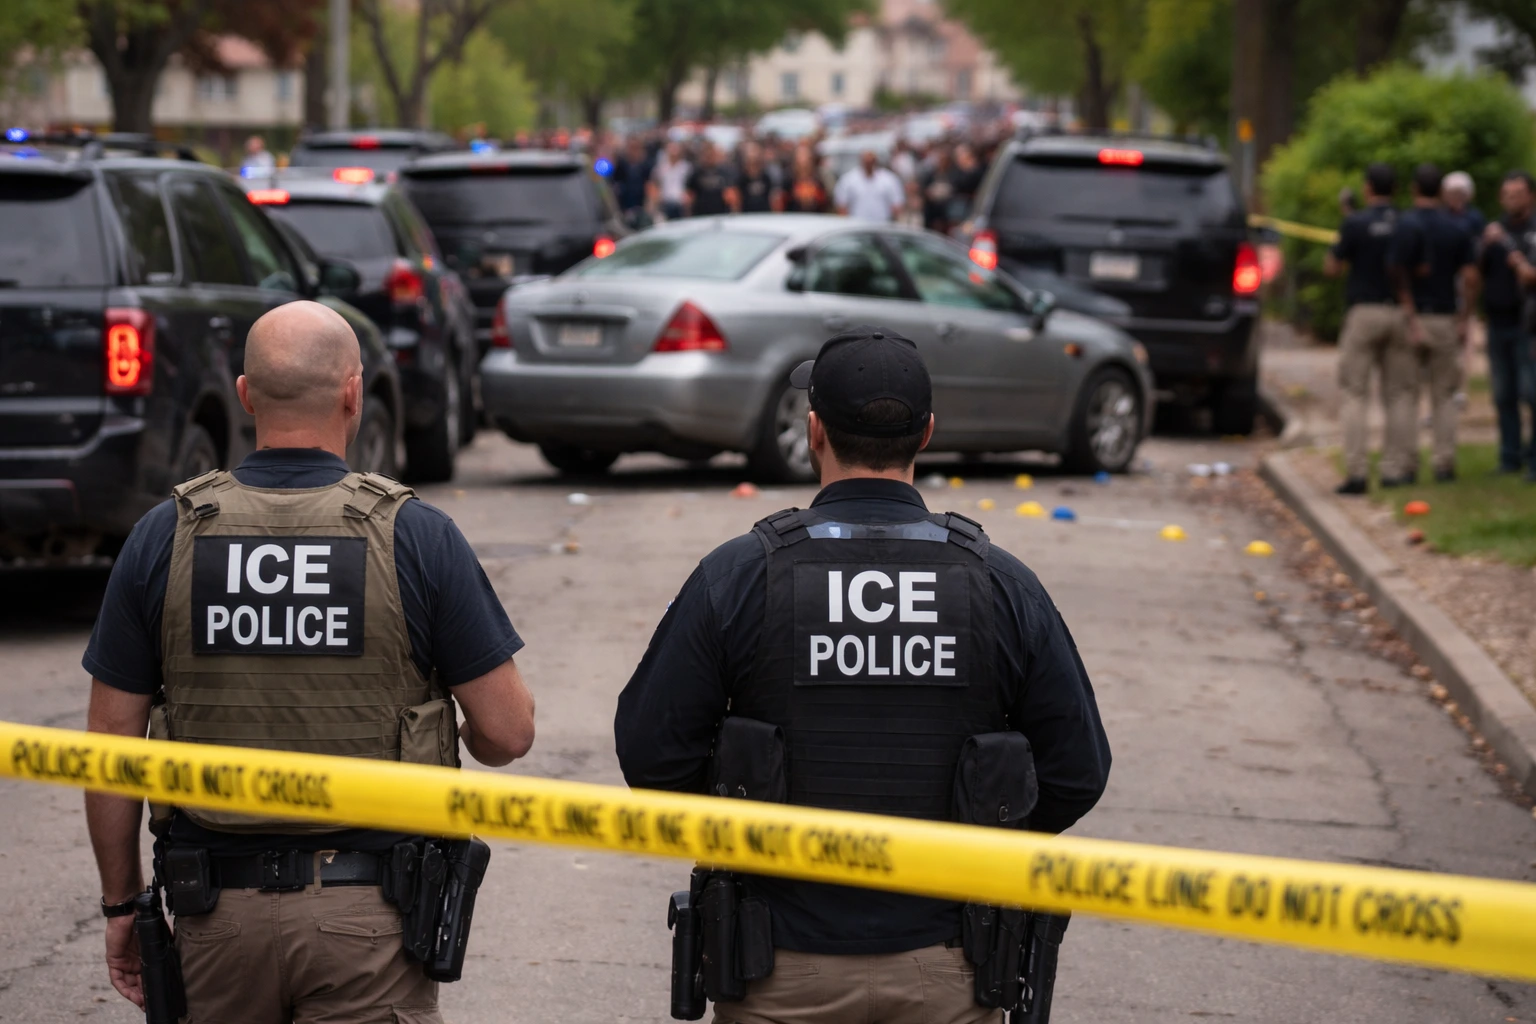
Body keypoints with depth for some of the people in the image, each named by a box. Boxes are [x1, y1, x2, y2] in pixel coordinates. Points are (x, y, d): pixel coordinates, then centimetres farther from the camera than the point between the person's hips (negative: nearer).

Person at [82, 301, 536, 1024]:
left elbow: (111, 748, 1)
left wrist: (122, 902, 13)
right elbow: (507, 733, -5)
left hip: (218, 910, 2)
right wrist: (447, 744, 19)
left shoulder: (165, 537, -3)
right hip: (370, 910, -2)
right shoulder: (415, 536, -8)